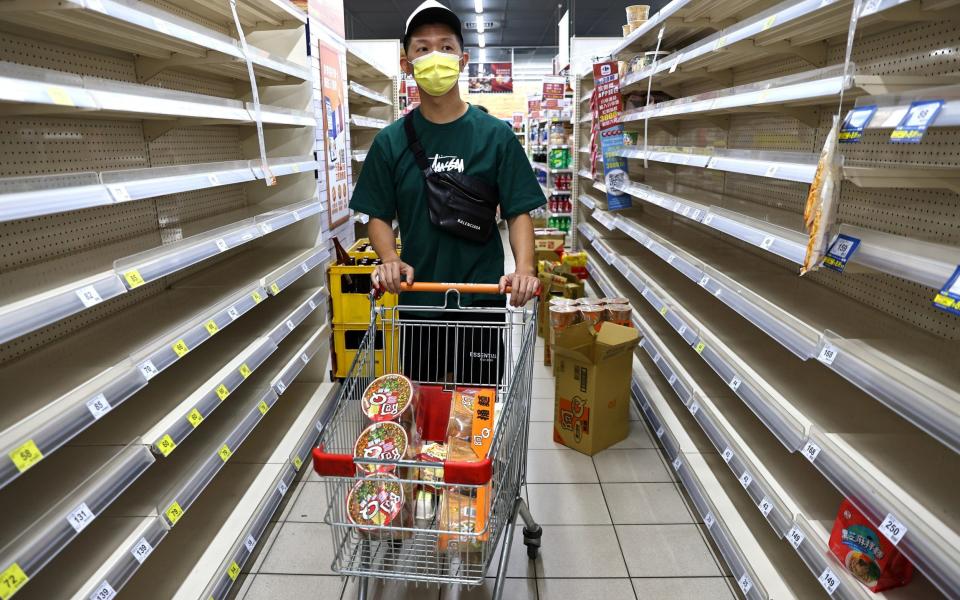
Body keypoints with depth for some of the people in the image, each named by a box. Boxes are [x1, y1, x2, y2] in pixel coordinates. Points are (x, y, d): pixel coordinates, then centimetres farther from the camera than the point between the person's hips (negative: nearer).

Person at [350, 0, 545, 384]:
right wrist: (390, 260, -15)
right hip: (417, 299, 2)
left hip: (482, 298, -1)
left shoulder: (495, 134, -2)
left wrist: (524, 268, -21)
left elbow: (518, 212, -4)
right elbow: (379, 216, 5)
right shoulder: (391, 141, 2)